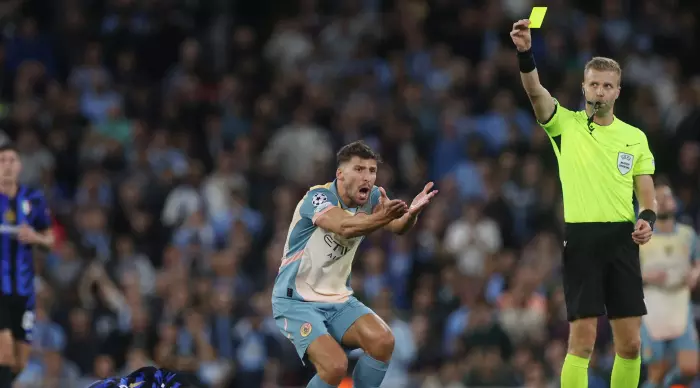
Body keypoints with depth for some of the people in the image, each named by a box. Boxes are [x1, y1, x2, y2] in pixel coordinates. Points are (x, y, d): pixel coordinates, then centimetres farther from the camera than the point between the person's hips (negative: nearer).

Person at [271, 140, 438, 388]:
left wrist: (411, 212, -47)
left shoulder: (371, 198, -3)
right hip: (297, 302, -6)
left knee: (383, 341, -18)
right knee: (335, 365, -27)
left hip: (338, 299, 6)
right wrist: (381, 217, -61)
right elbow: (345, 227, -42)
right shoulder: (318, 197, -21)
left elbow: (398, 226, -23)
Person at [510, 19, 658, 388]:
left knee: (630, 344, 2)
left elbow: (647, 196, 13)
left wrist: (646, 219, -10)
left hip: (622, 240, 3)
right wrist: (525, 52, -33)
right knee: (582, 340, -8)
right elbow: (535, 91, -15)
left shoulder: (635, 137, 11)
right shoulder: (566, 124, 3)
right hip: (581, 239, -3)